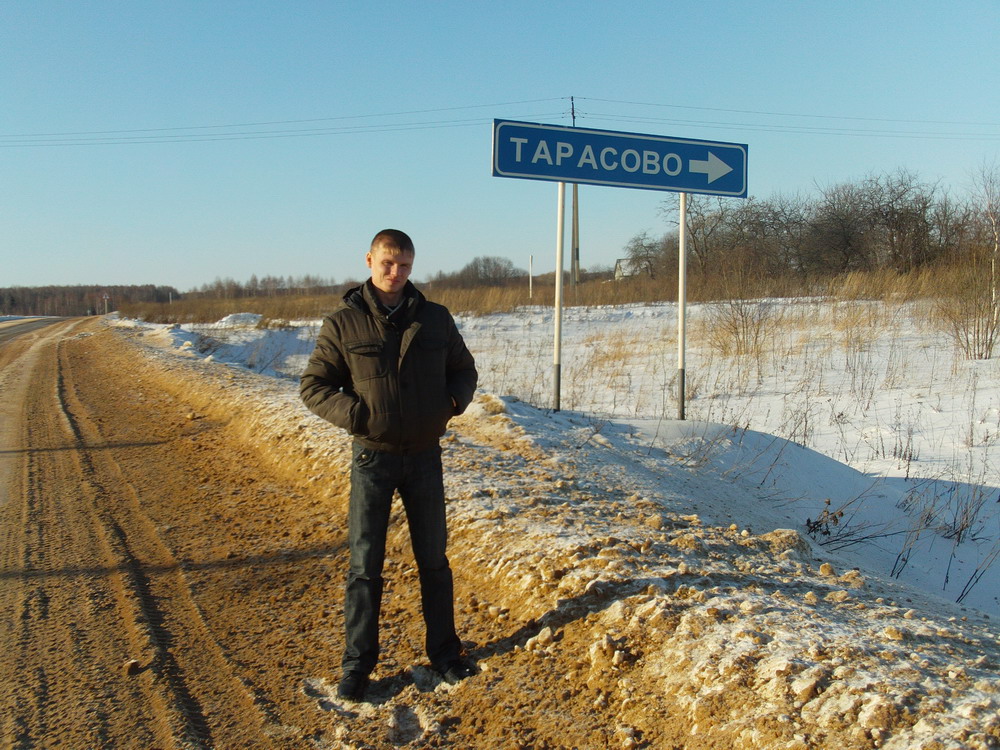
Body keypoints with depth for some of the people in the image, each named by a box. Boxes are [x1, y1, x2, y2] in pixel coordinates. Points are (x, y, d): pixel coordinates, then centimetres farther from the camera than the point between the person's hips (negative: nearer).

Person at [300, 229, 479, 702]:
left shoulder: (436, 320, 2)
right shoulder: (343, 323, -5)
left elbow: (464, 370, 14)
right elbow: (313, 386, -2)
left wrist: (453, 400, -7)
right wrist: (355, 413, -18)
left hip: (425, 456, 3)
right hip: (372, 457, -2)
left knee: (434, 560, 13)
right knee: (365, 565, 4)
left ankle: (444, 652, 28)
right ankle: (357, 664, 17)